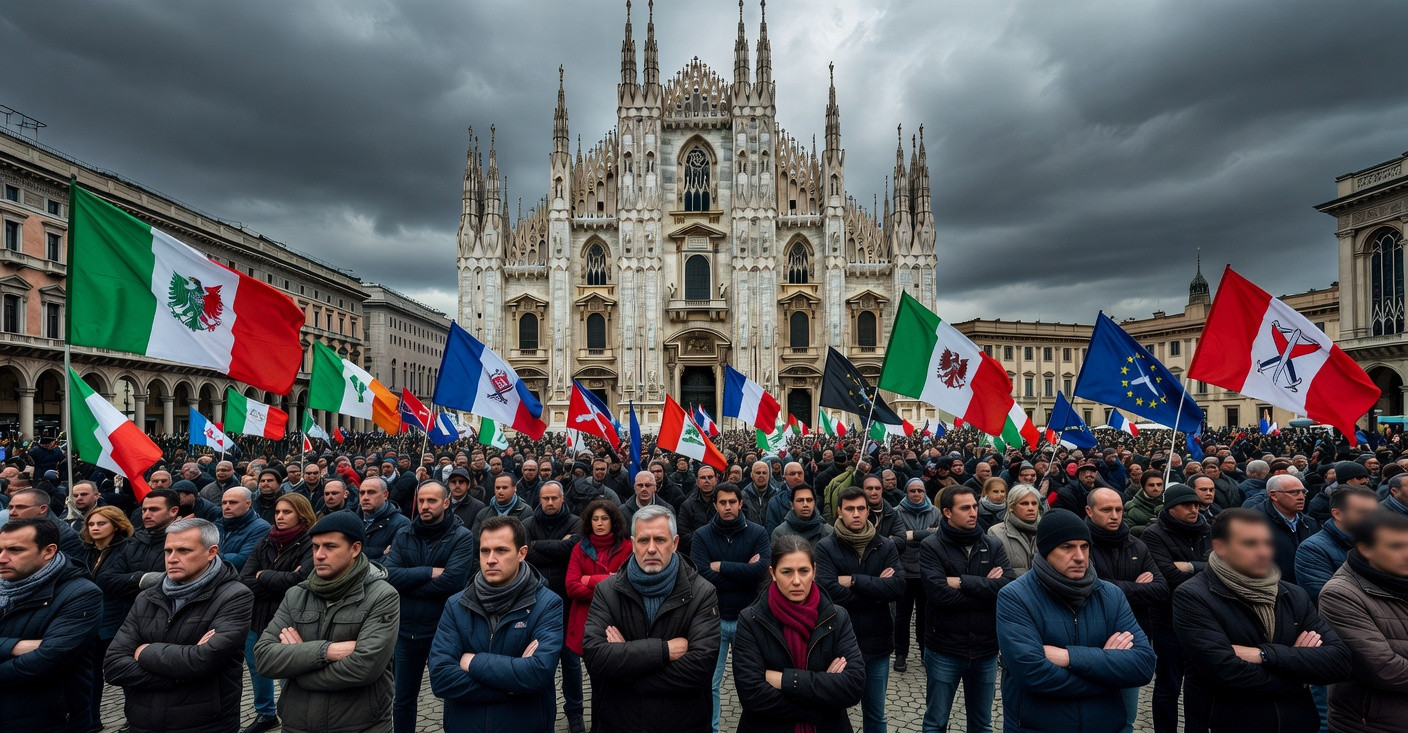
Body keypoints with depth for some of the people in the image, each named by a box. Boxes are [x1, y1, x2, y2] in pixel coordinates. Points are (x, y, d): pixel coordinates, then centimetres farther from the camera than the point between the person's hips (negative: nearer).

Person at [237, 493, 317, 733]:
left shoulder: (310, 545, -13)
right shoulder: (265, 542, 4)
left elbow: (298, 580, -26)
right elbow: (244, 580, -4)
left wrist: (263, 575, -11)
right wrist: (280, 584, -17)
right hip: (258, 619, 7)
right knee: (257, 668, 22)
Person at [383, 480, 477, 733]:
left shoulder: (462, 537, -11)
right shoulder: (403, 535, 2)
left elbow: (451, 582, -23)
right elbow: (388, 574, -11)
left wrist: (407, 583, -14)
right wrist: (429, 573, -20)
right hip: (406, 629, 4)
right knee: (403, 699, 20)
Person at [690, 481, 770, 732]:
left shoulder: (758, 532, -4)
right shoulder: (701, 535, -4)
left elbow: (761, 571, -18)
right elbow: (703, 577, -16)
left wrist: (722, 566, -16)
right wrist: (744, 572, -14)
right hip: (713, 617, 0)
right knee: (710, 683, 8)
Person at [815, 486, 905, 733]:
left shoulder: (885, 547, 1)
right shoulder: (824, 548, -9)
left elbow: (898, 587, -13)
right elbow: (830, 592, -21)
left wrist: (854, 580, -18)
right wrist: (877, 588, -15)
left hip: (877, 643, 3)